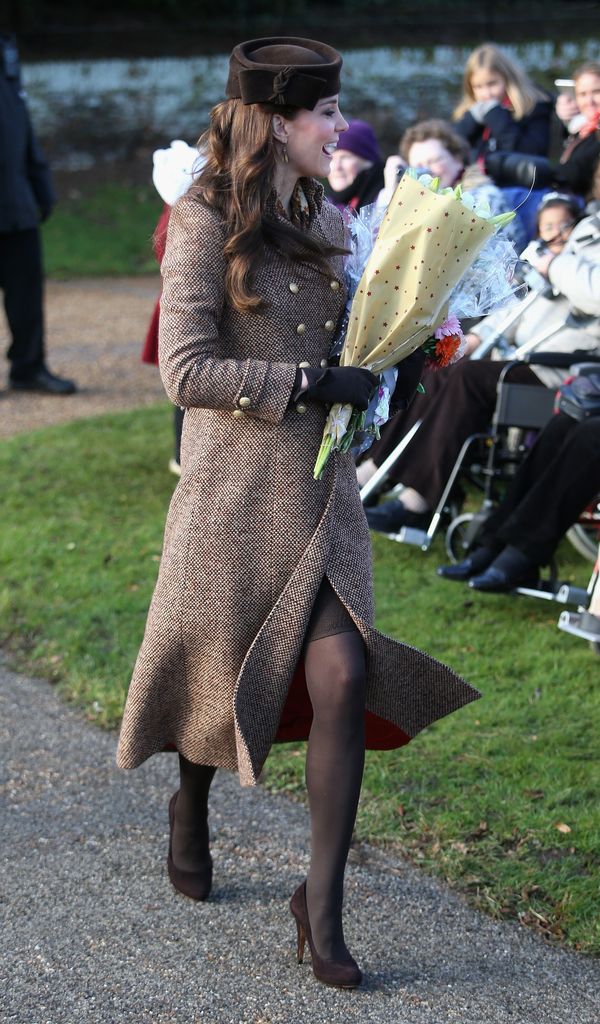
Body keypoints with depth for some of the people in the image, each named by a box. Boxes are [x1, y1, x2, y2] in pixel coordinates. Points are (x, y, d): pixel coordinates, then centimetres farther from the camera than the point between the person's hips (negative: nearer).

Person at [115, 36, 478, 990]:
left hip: (322, 488, 5)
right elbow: (186, 369, -16)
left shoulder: (321, 220, 11)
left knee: (343, 677, -7)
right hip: (237, 488, -5)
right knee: (221, 671, 11)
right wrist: (311, 384, -18)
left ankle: (323, 902, 1)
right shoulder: (206, 223, -11)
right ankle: (192, 808, 43)